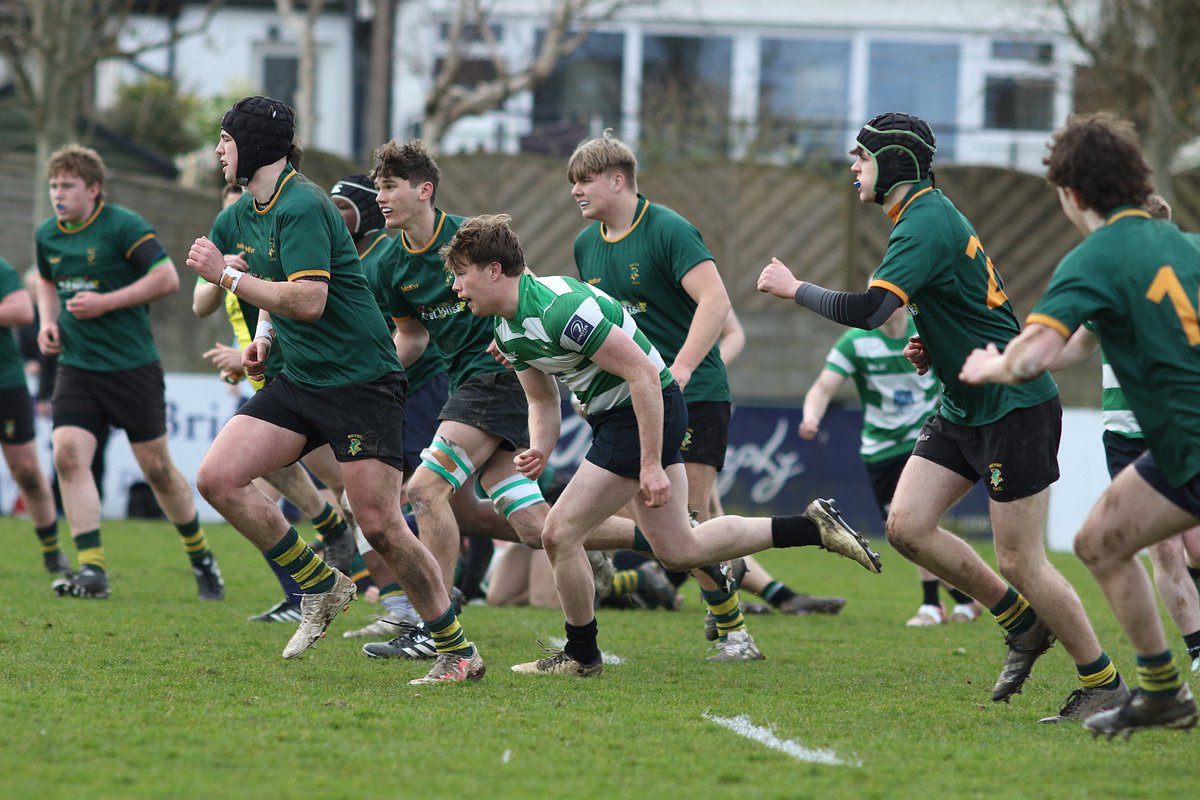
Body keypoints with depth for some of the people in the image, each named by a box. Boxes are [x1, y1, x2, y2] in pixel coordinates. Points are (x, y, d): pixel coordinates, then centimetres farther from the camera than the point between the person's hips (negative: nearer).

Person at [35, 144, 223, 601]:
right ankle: (92, 570, -16)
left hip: (132, 368, -5)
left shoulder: (123, 227, -12)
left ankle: (201, 557, 25)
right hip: (76, 368, 5)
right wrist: (48, 321, 8)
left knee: (157, 468, 3)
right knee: (67, 455, -16)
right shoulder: (47, 236, 7)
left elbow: (167, 278, -17)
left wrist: (105, 302, -20)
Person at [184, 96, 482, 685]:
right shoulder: (247, 212, 13)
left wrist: (226, 276, -20)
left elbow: (309, 300, -25)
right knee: (218, 478, -8)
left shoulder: (303, 206, -16)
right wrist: (264, 336, 11)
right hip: (298, 381, 9)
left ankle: (457, 651, 1)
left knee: (379, 525, -12)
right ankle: (321, 584, 6)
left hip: (362, 381, -9)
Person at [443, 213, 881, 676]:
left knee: (560, 534, -9)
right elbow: (543, 401, 14)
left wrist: (651, 465, -26)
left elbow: (643, 373, -26)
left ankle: (581, 656, 9)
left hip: (647, 410, -10)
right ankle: (813, 527, 20)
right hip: (612, 415, 10)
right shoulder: (508, 329, 4)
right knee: (677, 548, 13)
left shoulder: (559, 307, -26)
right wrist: (539, 452, -9)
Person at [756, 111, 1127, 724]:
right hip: (964, 405, 10)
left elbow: (869, 310, -32)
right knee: (907, 525, 0)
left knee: (1019, 561, -7)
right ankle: (1022, 623, 14)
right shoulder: (927, 216, 13)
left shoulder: (925, 225, -19)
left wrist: (793, 288, -17)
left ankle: (1104, 685, 5)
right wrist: (932, 347, 7)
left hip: (1014, 407, -10)